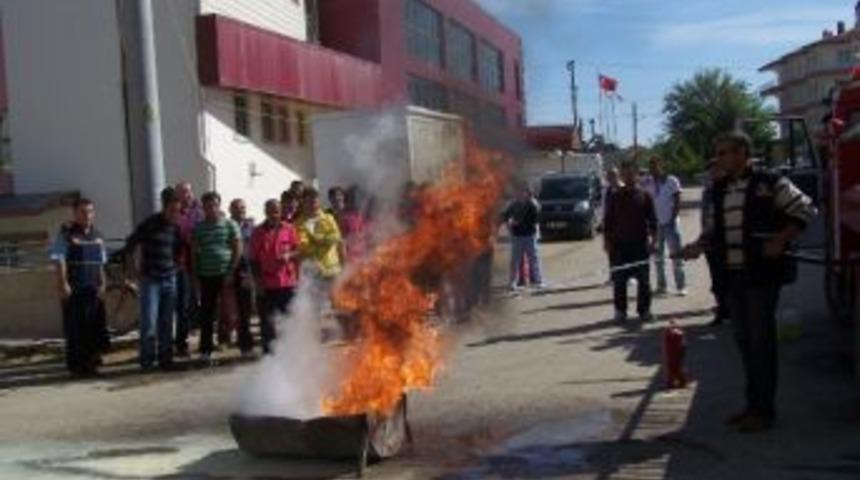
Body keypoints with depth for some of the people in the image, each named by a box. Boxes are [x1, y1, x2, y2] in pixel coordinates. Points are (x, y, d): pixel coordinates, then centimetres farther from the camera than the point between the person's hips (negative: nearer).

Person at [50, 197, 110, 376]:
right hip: (73, 290, -6)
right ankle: (76, 365, 5)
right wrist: (63, 284, -16)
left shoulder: (97, 236, 14)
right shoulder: (66, 234, -4)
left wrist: (102, 284, 11)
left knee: (96, 326, 6)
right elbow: (59, 261, -9)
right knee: (76, 328, -3)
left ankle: (91, 360, 19)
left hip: (94, 289, 6)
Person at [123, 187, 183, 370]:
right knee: (149, 322, -6)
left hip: (170, 280, 4)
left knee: (166, 323, 7)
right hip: (150, 279, -4)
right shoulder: (150, 224, -8)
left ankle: (165, 357, 15)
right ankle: (147, 359, 5)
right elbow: (130, 246, -5)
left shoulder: (176, 227, 7)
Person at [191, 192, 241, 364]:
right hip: (206, 276, 2)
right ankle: (205, 350, 8)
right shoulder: (198, 227, 10)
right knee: (206, 313, 3)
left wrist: (231, 272, -8)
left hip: (225, 274, -2)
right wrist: (196, 275, 3)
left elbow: (238, 249, -1)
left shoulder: (230, 225, 3)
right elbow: (194, 252, 11)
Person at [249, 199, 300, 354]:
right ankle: (268, 348, 12)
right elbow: (253, 259, 3)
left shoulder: (289, 229, 3)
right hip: (267, 283, 0)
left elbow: (298, 250, 7)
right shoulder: (258, 232, 2)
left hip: (287, 282, 0)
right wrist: (258, 281, -2)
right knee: (267, 319, 3)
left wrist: (289, 255, -15)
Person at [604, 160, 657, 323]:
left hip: (640, 244, 0)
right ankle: (620, 310, 10)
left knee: (644, 280, 3)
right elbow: (608, 221, 6)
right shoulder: (615, 197, 5)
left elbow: (652, 220, 4)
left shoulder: (645, 196, 4)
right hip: (620, 244, 0)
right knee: (619, 280, 2)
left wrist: (652, 238, -5)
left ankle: (644, 310, 12)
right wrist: (607, 241, 0)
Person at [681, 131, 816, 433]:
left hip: (762, 274, -7)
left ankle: (764, 410, 5)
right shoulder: (720, 190, 13)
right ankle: (753, 404, 23)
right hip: (732, 275, 7)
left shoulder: (769, 183, -7)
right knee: (744, 340, 12)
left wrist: (779, 241, -14)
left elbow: (805, 210, -6)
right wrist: (700, 246, 2)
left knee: (761, 340, -3)